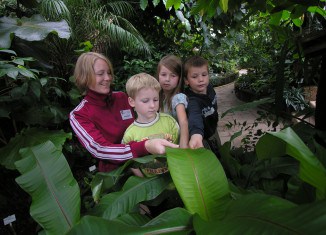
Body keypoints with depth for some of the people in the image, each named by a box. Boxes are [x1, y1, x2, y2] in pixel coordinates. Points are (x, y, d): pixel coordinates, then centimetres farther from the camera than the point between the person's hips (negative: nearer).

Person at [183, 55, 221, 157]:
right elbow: (194, 117, -62)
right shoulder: (192, 101, -40)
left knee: (220, 155, 30)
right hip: (202, 138, -7)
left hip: (213, 131, 7)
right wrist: (196, 134, -82)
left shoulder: (209, 87, -17)